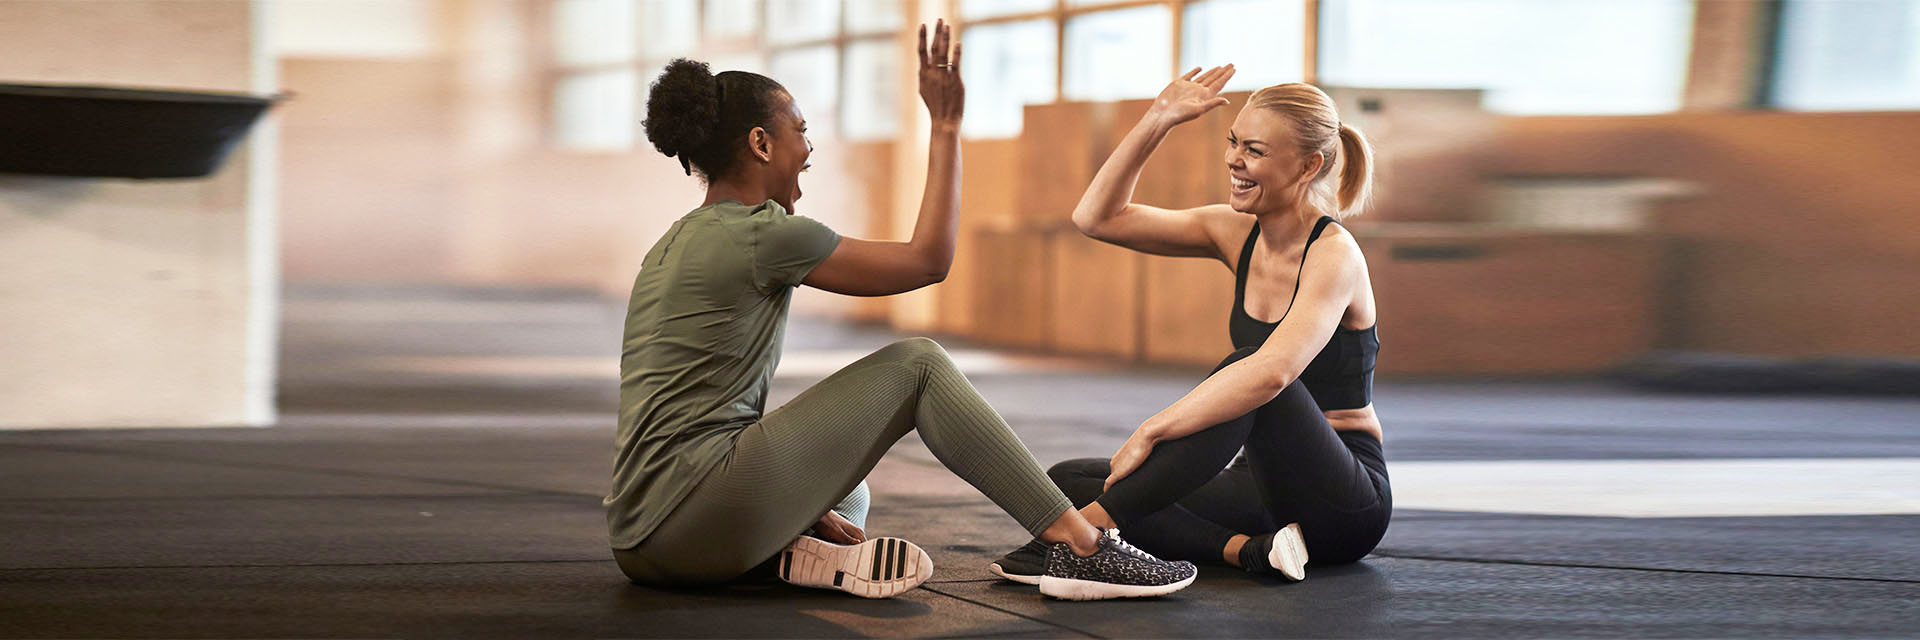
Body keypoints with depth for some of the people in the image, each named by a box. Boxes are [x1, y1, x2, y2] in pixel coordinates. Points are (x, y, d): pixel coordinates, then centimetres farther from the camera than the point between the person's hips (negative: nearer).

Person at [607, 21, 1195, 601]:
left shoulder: (676, 245, 20)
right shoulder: (764, 236, -8)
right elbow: (929, 260, -3)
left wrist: (809, 510, 16)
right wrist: (946, 126, 4)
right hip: (695, 516, -9)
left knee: (849, 496, 34)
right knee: (917, 365, 1)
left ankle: (801, 552, -2)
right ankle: (1080, 546, -2)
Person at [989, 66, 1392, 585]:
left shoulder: (1334, 255, -16)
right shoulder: (1238, 234, 6)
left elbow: (1272, 372, -34)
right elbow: (1097, 218, 4)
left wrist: (1150, 432, -36)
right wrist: (1158, 122, -4)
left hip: (1347, 502, -8)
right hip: (1268, 485, 8)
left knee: (1247, 380, -36)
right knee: (1068, 480, -6)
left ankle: (1093, 521, -34)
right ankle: (1242, 548, -24)